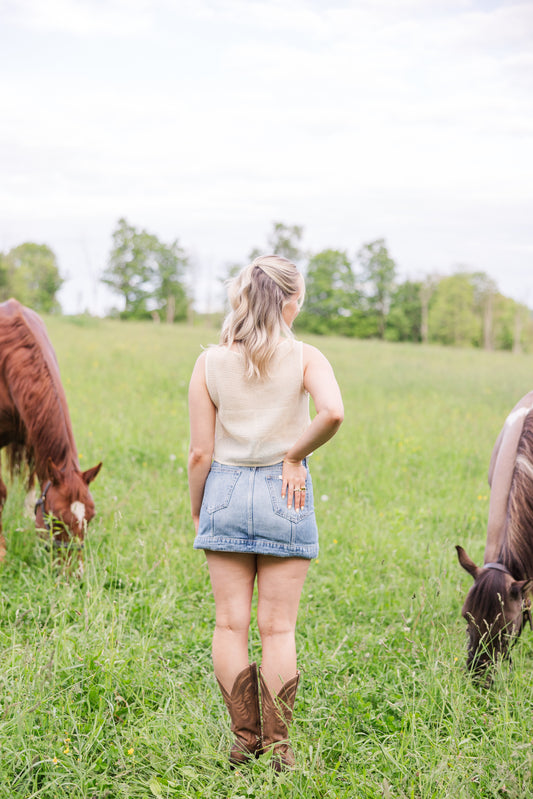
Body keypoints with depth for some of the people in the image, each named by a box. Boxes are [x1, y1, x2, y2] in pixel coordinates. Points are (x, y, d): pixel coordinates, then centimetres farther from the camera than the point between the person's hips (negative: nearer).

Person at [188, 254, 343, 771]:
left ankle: (244, 740, 15)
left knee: (230, 624, 9)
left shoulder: (210, 363, 0)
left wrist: (196, 511, 10)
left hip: (225, 490, 1)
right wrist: (296, 455, -9)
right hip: (284, 495, -1)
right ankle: (277, 746, 11)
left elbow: (200, 452, -2)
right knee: (278, 628, 7)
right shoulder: (304, 358, -5)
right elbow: (332, 413, -25)